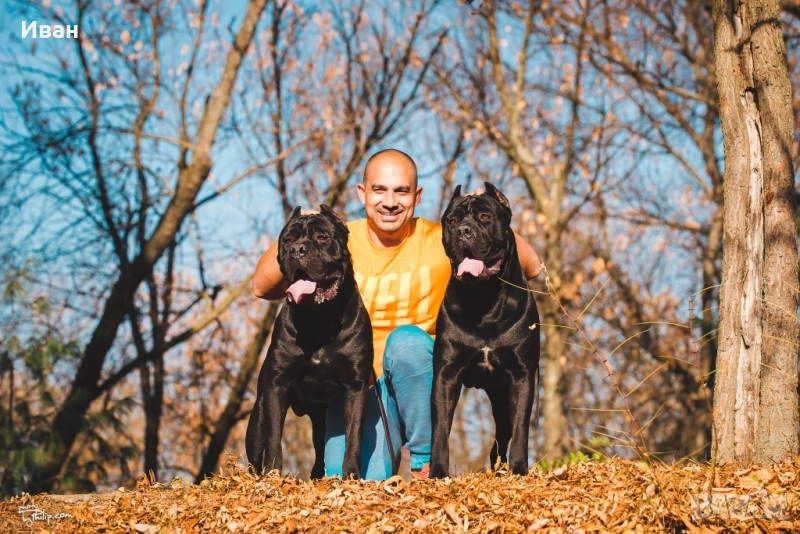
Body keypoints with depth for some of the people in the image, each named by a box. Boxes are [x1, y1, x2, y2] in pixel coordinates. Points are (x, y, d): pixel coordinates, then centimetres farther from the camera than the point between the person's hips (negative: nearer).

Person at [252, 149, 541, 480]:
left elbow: (531, 269, -5)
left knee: (406, 339, -33)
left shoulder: (440, 242, -5)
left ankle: (426, 461, -15)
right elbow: (263, 288, -8)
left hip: (420, 385, 0)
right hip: (355, 388, 0)